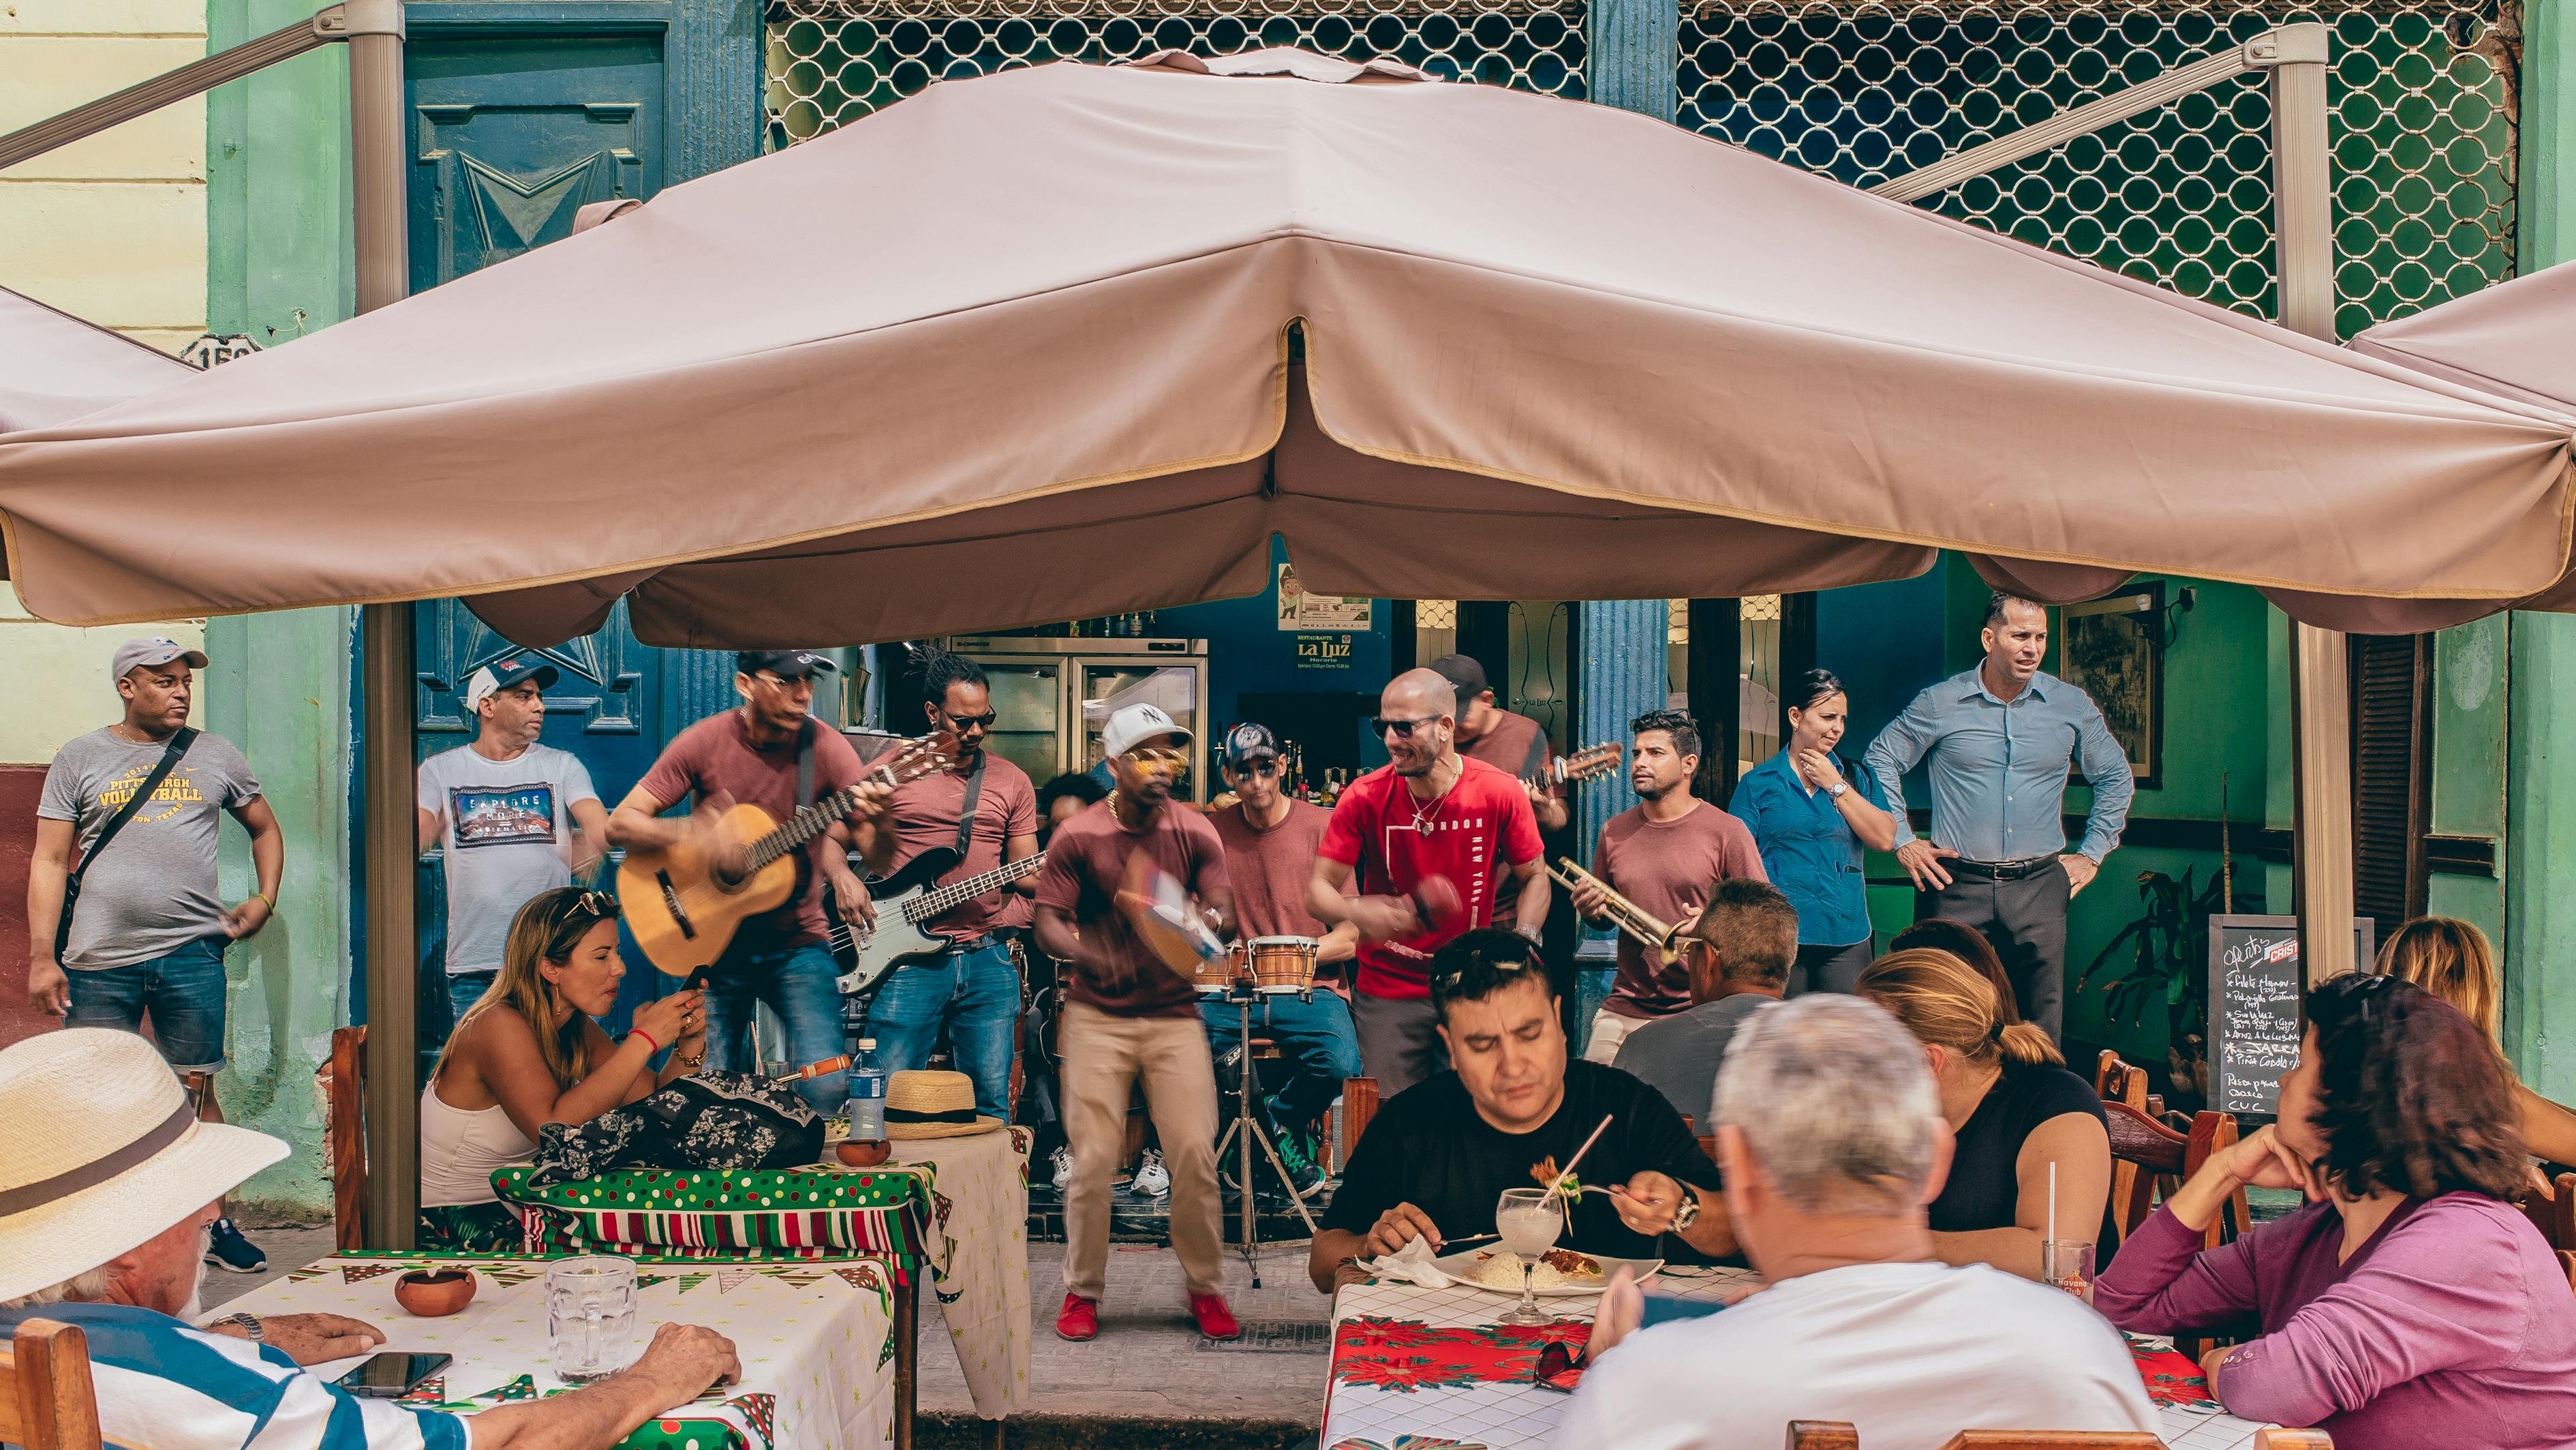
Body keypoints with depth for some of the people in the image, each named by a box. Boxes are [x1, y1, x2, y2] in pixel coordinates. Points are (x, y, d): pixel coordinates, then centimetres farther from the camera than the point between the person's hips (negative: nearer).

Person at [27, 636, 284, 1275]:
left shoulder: (215, 756, 11)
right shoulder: (80, 759, 6)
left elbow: (265, 828, 24)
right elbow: (49, 862, 4)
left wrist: (265, 899, 10)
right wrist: (41, 957, -2)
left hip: (192, 954, 1)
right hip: (98, 961, 0)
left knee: (196, 1091, 4)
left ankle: (214, 1223, 14)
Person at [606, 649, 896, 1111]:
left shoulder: (826, 748, -10)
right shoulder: (705, 742, -8)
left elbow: (878, 859, -10)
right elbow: (619, 824, -9)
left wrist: (882, 822, -34)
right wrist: (694, 831, -26)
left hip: (796, 944, -1)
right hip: (714, 940, 1)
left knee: (827, 1088, -16)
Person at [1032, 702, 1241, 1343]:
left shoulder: (1195, 832, 4)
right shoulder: (1076, 838, -2)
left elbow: (1223, 908, -3)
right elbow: (1048, 923, -6)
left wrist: (1207, 920, -28)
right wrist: (1089, 954, -27)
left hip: (1175, 1014, 1)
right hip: (1097, 1016, -1)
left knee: (1195, 1154, -3)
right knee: (1092, 1157, -3)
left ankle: (1206, 1288, 14)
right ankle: (1083, 1291, 15)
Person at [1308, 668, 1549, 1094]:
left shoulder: (1501, 793, -10)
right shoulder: (1364, 798, -11)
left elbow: (1533, 876, 4)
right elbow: (1318, 890, -9)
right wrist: (1356, 911, -31)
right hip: (1387, 995, 0)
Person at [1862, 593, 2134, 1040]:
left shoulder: (2072, 705, 5)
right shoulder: (1941, 703, -1)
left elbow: (2115, 778, 19)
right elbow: (1881, 759, 10)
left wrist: (2092, 854, 13)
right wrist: (1902, 840, 5)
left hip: (2038, 886, 2)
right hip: (1958, 885, -1)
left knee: (2042, 1025, 2)